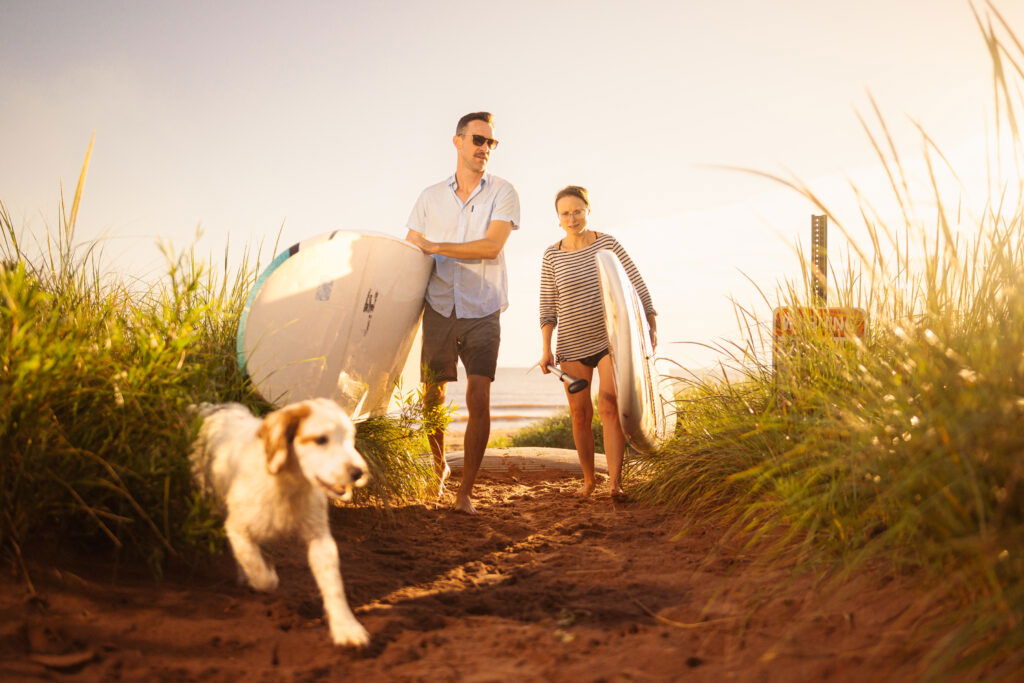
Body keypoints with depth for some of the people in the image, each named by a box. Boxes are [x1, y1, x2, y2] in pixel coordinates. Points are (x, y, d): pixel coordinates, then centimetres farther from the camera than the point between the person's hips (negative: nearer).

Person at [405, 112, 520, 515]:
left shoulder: (502, 193, 3)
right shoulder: (431, 197, 10)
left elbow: (492, 246, -11)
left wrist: (434, 246, -10)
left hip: (481, 312, -2)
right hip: (438, 310, 2)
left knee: (479, 400, -11)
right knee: (432, 398, 8)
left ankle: (465, 492, -4)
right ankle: (439, 467, 34)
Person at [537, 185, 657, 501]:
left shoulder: (608, 243, -3)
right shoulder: (551, 256, 0)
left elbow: (637, 285, 1)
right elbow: (548, 307, 2)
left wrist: (652, 327, -3)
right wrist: (546, 349, -3)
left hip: (611, 340, -1)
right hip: (572, 347, 2)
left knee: (609, 405, -17)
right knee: (580, 414, 4)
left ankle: (615, 483, -19)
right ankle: (588, 479, 22)